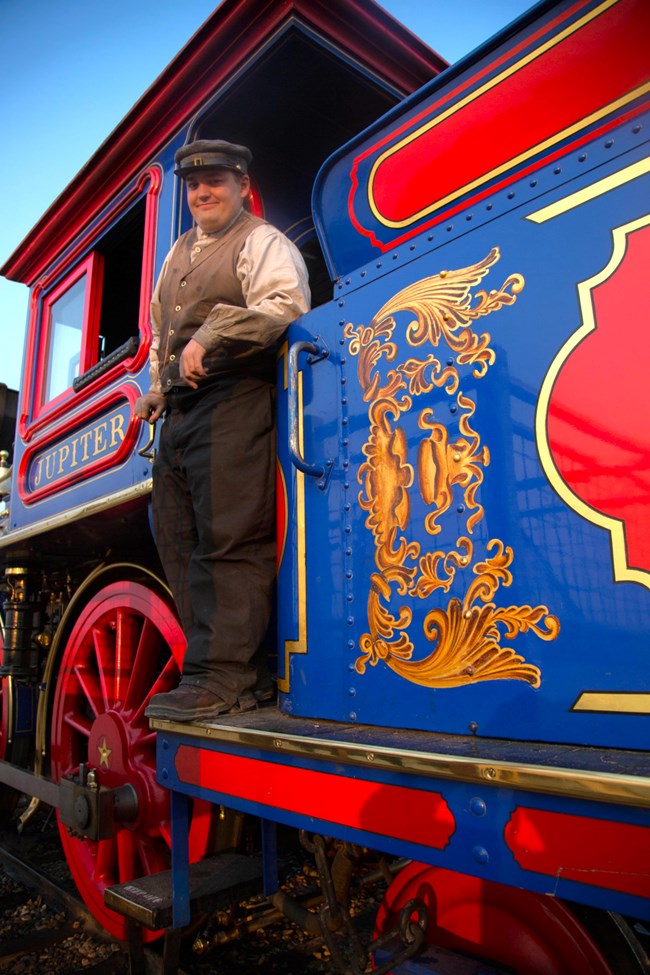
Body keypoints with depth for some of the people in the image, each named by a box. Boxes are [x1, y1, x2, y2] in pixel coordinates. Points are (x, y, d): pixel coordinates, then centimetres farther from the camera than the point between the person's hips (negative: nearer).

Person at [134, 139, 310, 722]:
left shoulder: (263, 242, 5)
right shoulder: (179, 253, 30)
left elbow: (285, 305, -16)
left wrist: (209, 337, -17)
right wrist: (158, 388, 25)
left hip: (233, 404, -9)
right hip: (180, 412, 9)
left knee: (229, 541, -13)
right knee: (180, 542, 5)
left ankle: (222, 679, -10)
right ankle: (210, 666, 12)